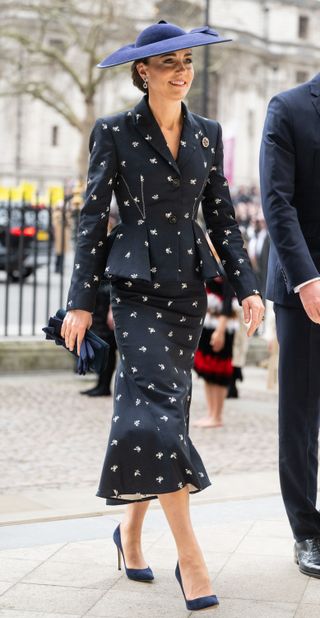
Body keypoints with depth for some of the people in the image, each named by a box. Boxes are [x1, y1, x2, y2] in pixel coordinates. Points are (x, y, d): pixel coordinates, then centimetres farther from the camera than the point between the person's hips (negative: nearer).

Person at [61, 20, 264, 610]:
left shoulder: (207, 134, 10)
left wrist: (246, 284, 2)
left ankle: (131, 527, 26)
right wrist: (80, 299, -7)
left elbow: (221, 216, 12)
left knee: (155, 407, 8)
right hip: (137, 285, -4)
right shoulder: (115, 133, -2)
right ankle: (189, 557, -12)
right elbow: (93, 218, -3)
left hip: (188, 285, 5)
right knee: (159, 405, -13)